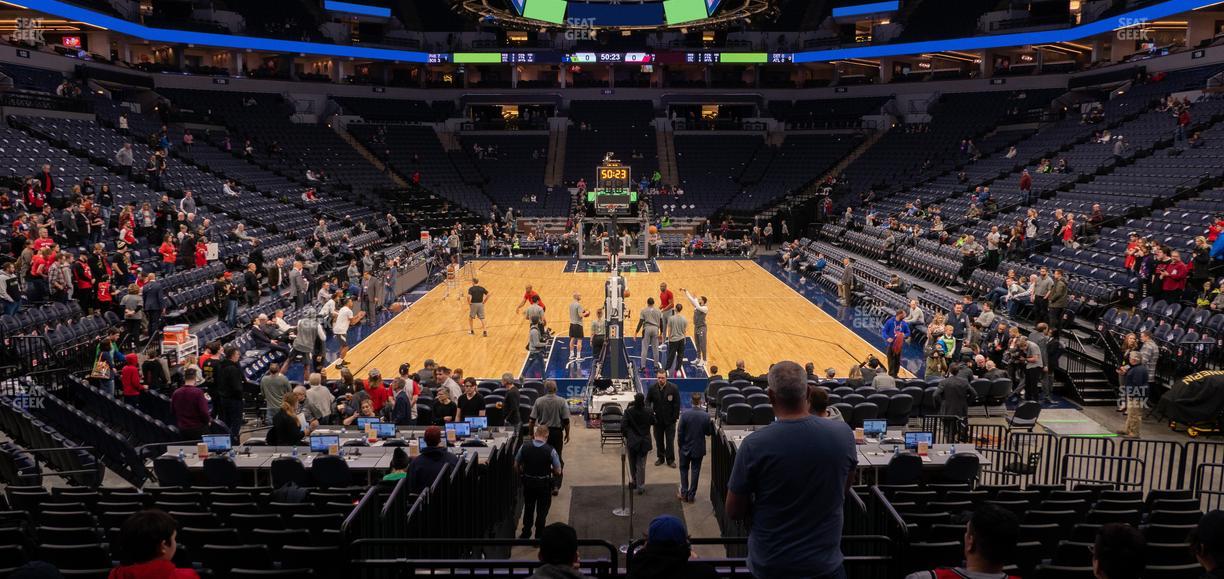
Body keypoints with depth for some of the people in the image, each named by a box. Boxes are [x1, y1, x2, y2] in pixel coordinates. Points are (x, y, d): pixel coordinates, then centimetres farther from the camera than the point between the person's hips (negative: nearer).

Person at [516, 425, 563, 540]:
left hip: (528, 482, 3)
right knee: (542, 511, 14)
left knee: (528, 508, 23)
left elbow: (516, 466, 0)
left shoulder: (524, 448, -11)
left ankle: (525, 534, 36)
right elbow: (558, 472, -13)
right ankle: (539, 537, 21)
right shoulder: (550, 450, -18)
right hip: (544, 484, -3)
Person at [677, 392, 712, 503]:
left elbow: (680, 432, -12)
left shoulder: (684, 414, -17)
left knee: (684, 470, 16)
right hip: (699, 448, 1)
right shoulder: (706, 416, -14)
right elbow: (708, 433, -4)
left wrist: (681, 445, 2)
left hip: (685, 448, -1)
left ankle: (684, 494, 18)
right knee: (695, 471, 11)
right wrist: (711, 423, 13)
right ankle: (691, 496, 17)